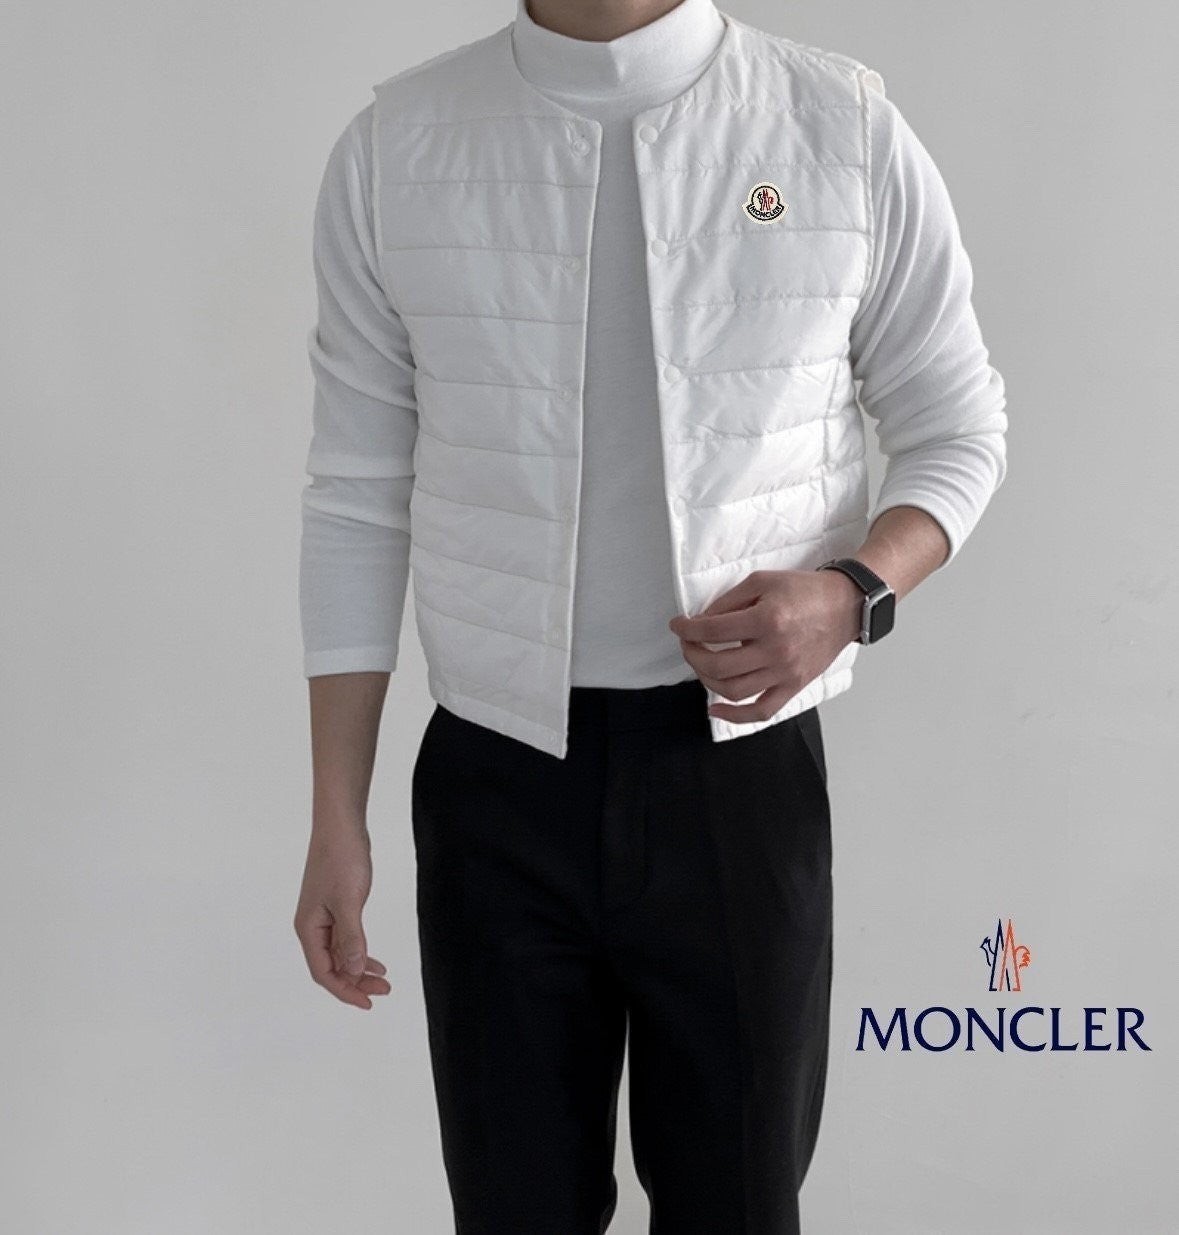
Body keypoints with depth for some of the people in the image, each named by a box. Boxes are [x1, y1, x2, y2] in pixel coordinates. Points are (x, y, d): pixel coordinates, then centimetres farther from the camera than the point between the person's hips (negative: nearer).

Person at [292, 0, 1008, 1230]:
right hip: (494, 780, 1)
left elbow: (960, 432, 6)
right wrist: (336, 821, 2)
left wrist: (851, 592, -16)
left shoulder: (849, 129, -5)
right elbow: (359, 496, 2)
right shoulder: (392, 148, -2)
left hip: (742, 772, 0)